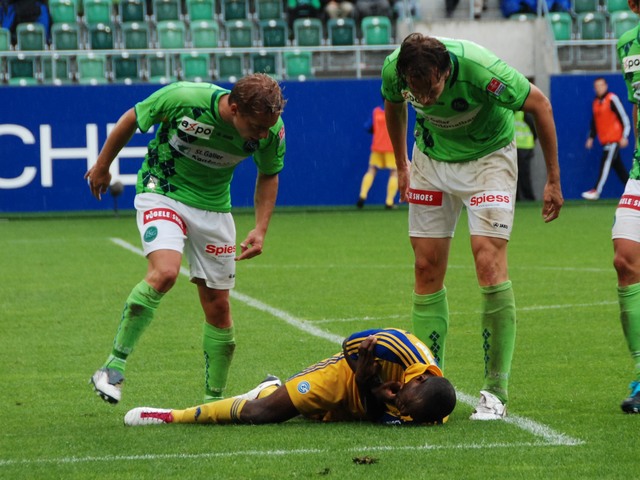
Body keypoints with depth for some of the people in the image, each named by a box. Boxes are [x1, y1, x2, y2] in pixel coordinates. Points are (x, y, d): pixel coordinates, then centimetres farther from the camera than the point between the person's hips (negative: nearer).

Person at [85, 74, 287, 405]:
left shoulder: (271, 129, -18)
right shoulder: (183, 99, -29)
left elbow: (268, 175, 4)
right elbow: (132, 120, -9)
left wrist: (261, 228, -8)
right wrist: (102, 166, 5)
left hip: (213, 207, 4)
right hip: (162, 192, -4)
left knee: (218, 306, 3)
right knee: (164, 272, -29)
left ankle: (214, 399, 17)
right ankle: (115, 364, -18)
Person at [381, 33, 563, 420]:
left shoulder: (480, 69, -35)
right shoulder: (394, 69, -23)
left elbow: (540, 104, -18)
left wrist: (554, 180, -13)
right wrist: (402, 166, 13)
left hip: (488, 157, -4)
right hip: (431, 159, 4)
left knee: (489, 262, -16)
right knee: (427, 268, -2)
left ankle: (496, 392, -11)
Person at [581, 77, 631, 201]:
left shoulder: (612, 99, -8)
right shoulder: (596, 102, 15)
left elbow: (624, 117, -9)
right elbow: (594, 121, 23)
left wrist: (624, 136, -13)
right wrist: (591, 137, 16)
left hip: (614, 139, -8)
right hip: (604, 140, 8)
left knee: (606, 163, -13)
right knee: (618, 167, 8)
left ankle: (596, 191, -17)